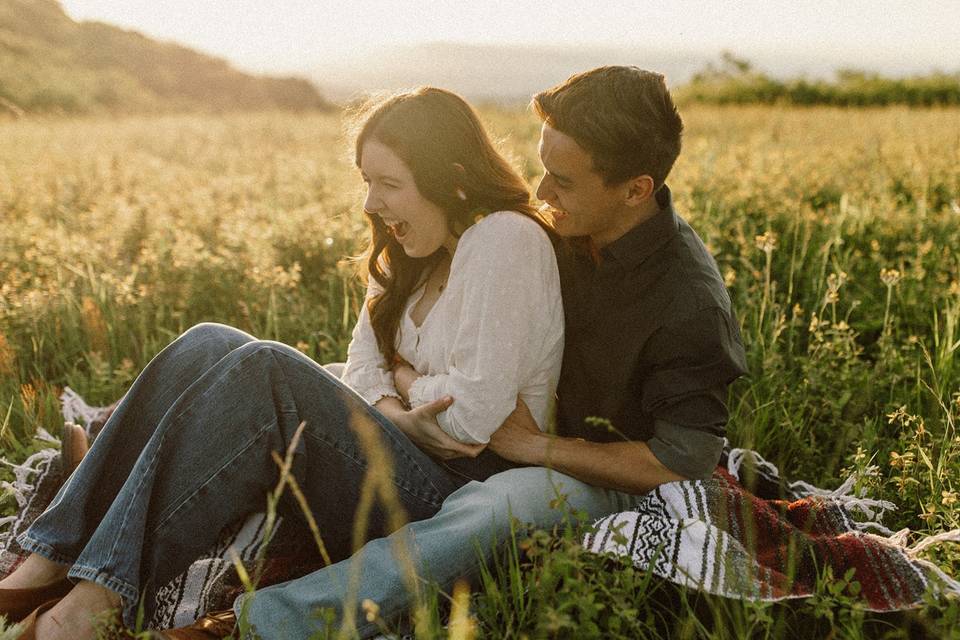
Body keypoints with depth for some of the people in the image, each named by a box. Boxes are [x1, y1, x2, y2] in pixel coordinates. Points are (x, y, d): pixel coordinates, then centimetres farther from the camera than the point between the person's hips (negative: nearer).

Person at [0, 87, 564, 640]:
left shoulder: (505, 240, -15)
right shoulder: (416, 250, 13)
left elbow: (472, 416, -23)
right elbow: (364, 363, 8)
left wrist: (405, 382, -3)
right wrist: (393, 413, -13)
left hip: (456, 491, -9)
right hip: (396, 458, 9)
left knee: (265, 370, -27)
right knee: (209, 346, -7)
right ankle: (55, 563, -13)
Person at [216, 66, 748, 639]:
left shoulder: (692, 302, -24)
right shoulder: (572, 233, -2)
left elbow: (679, 464, -23)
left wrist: (537, 446, -21)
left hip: (610, 483, -8)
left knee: (495, 506, -42)